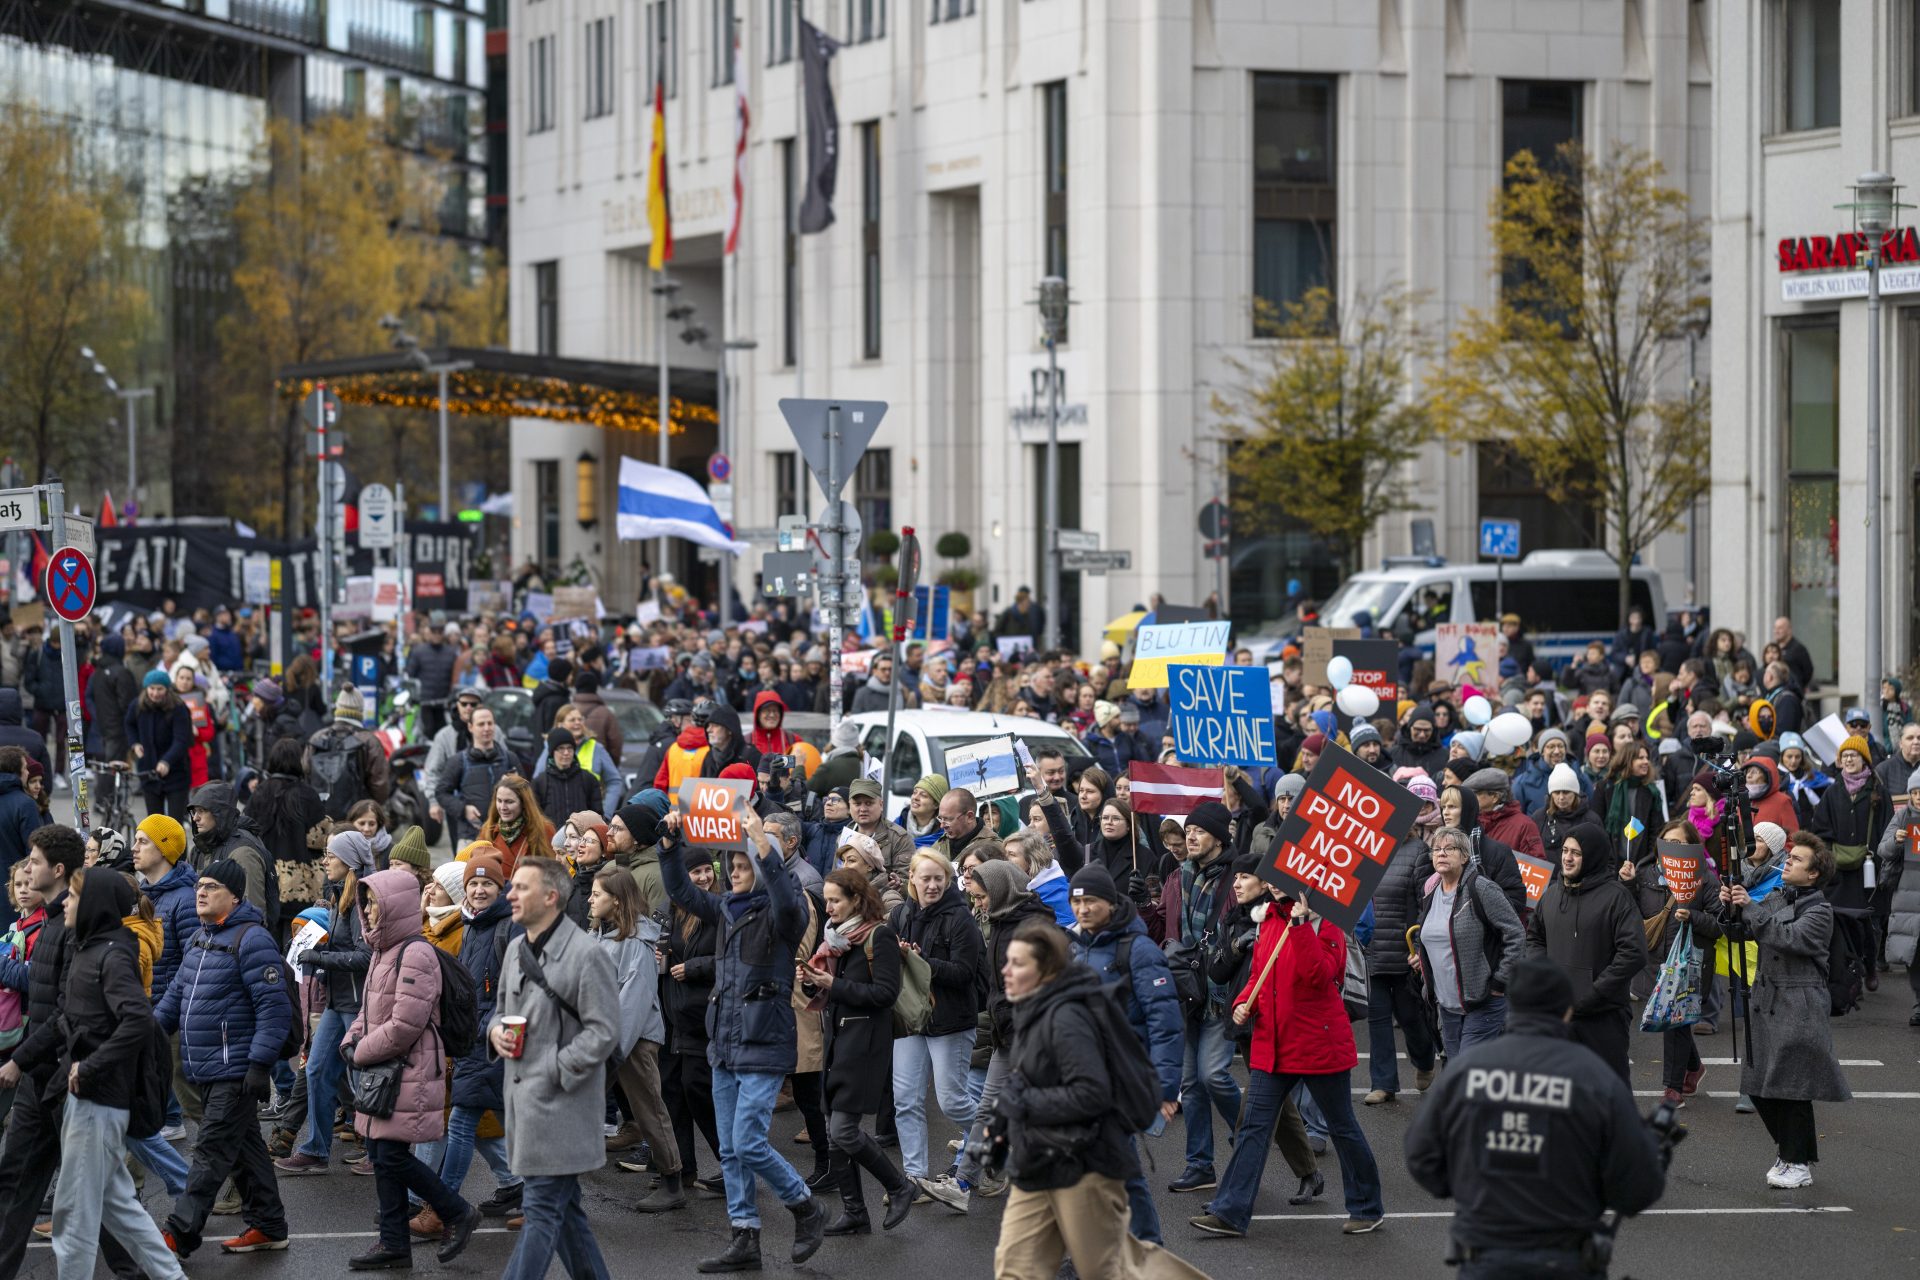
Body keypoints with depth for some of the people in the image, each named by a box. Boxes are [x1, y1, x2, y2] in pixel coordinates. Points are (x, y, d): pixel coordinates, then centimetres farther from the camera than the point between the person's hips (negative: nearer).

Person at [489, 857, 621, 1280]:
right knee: (562, 1206, 15)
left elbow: (603, 1032, -15)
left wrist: (550, 1071, -18)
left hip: (561, 1101, -9)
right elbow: (503, 1007, 25)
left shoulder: (586, 955, -13)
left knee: (542, 1208, -8)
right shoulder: (517, 949, 12)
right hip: (523, 1099, 9)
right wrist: (496, 1030, 2)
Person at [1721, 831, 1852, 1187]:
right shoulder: (1775, 899, 14)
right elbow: (1741, 933, 12)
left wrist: (1751, 909, -22)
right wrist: (1731, 908, -7)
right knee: (1758, 1087, 9)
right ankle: (1790, 1149, 24)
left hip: (1800, 1008, -7)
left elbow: (1791, 938, -23)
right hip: (1766, 1003, 7)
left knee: (1791, 1086, -7)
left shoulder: (1819, 910, -8)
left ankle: (1799, 1164, 2)